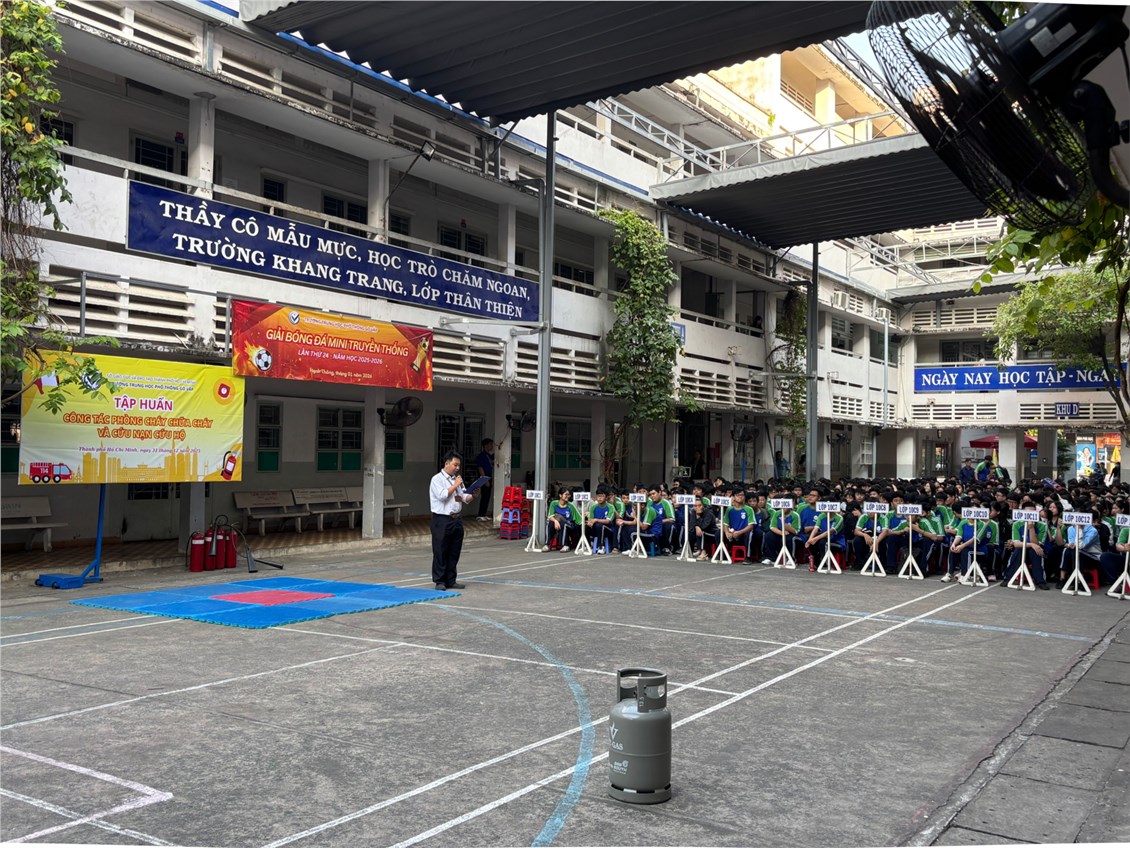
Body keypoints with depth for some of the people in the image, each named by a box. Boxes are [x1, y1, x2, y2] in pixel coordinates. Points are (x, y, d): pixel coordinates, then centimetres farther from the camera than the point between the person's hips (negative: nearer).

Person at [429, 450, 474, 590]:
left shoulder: (457, 480, 14)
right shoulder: (437, 479, -4)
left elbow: (465, 498, 12)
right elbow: (442, 496, -18)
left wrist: (473, 495, -8)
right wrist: (455, 485, -10)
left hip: (457, 519, 6)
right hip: (442, 520, -6)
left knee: (454, 552, 9)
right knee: (440, 552, -1)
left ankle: (451, 580, 18)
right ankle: (439, 581, 6)